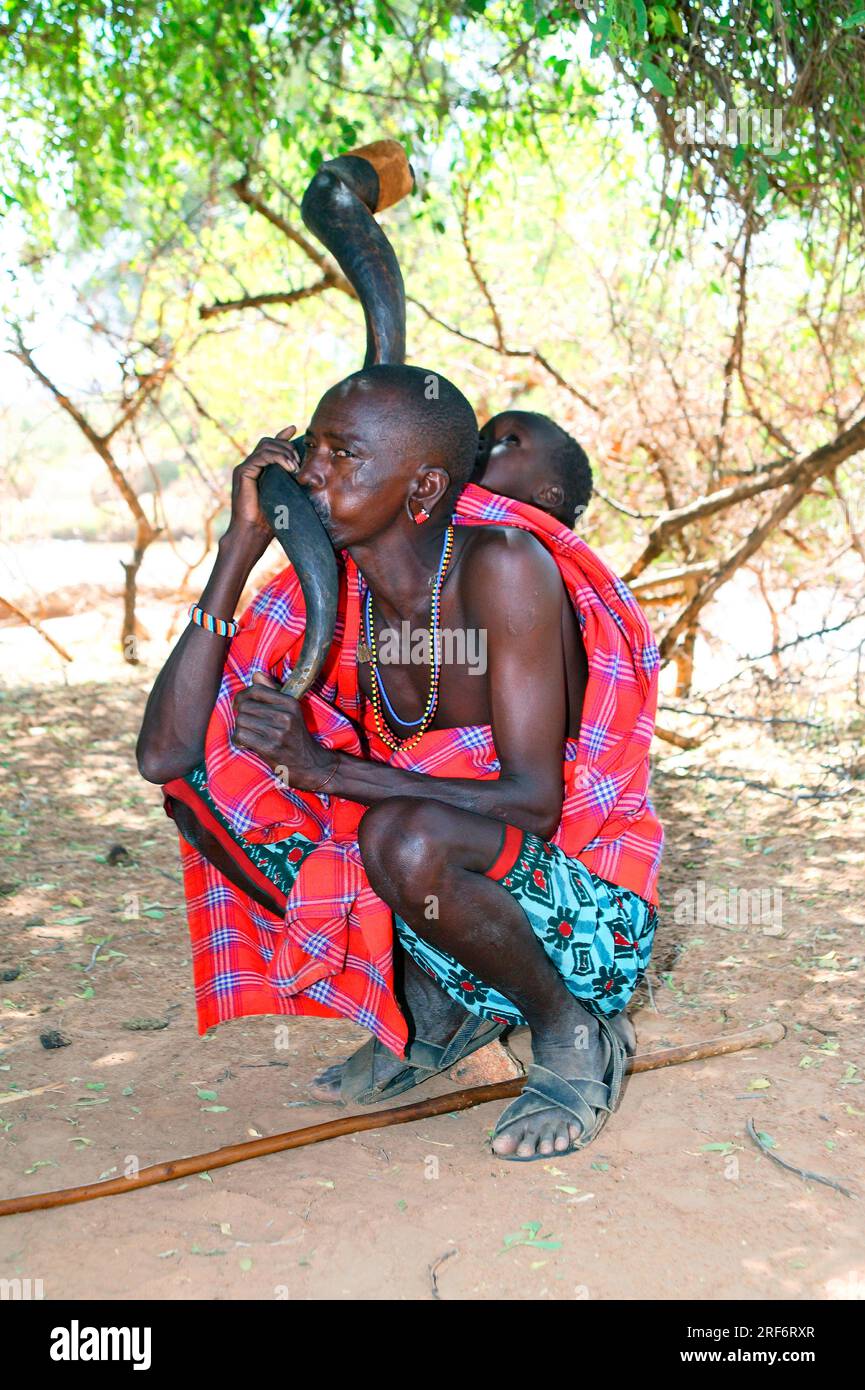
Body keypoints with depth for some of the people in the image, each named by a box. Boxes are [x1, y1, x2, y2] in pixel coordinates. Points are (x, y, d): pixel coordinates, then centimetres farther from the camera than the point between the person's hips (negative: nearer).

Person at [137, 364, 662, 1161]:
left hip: (575, 889, -6)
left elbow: (535, 801, -27)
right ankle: (435, 1006, 7)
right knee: (205, 778, -7)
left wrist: (325, 767, -33)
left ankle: (573, 1034, -5)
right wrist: (241, 545, -17)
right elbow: (164, 753, -15)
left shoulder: (503, 564, -22)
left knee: (403, 836, -37)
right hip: (439, 876, 6)